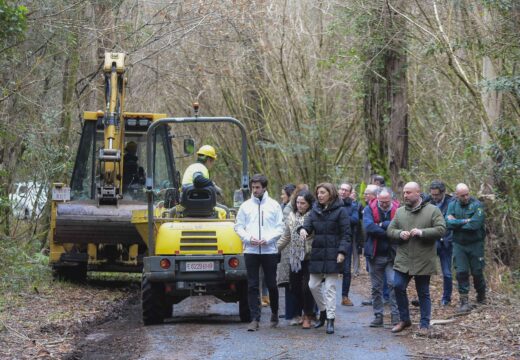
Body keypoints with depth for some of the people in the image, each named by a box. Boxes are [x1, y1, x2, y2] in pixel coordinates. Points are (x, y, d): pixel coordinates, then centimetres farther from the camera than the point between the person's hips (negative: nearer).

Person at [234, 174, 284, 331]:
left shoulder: (274, 205, 4)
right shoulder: (245, 206, 8)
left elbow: (280, 228, 2)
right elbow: (238, 226, 8)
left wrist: (268, 239, -13)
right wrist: (248, 238, -9)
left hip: (270, 250, -1)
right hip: (250, 250, 1)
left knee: (272, 284, 5)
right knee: (252, 286, 0)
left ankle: (274, 314, 25)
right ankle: (255, 319, 2)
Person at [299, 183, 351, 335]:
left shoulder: (340, 211, -4)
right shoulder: (315, 210, 13)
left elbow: (346, 233, -6)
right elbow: (308, 224, 5)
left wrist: (342, 251, -16)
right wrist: (303, 229, -20)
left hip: (332, 254, -6)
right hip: (317, 254, 6)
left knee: (330, 287, -4)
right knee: (313, 285, 8)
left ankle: (330, 319, 0)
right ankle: (323, 311, 28)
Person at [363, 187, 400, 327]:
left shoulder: (397, 209, -3)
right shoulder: (370, 209, -3)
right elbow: (369, 226, -20)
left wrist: (381, 225, -18)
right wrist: (389, 233, -18)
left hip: (392, 255, -2)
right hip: (375, 255, 2)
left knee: (394, 284, -10)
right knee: (376, 287, 9)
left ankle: (396, 316, -6)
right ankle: (378, 316, 17)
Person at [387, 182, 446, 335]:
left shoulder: (433, 210, -3)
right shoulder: (400, 211, 9)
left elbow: (441, 230, -11)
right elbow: (390, 230, 9)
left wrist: (422, 232, -21)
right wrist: (399, 233, -13)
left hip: (423, 262, -3)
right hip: (403, 260, 3)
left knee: (423, 293, 6)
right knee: (398, 286, -6)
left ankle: (424, 324, 16)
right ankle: (404, 319, 12)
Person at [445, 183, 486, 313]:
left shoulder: (476, 205, -11)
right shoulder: (452, 205, 1)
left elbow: (475, 224, -22)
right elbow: (448, 223, -12)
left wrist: (456, 223, -14)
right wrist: (465, 221, -20)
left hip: (475, 244, -2)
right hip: (459, 244, 2)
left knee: (477, 272, 6)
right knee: (461, 272, -4)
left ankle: (481, 296, 28)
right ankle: (464, 301, 1)